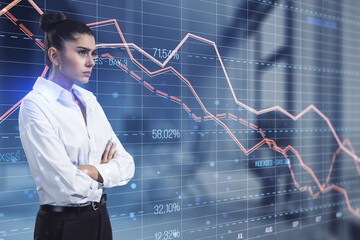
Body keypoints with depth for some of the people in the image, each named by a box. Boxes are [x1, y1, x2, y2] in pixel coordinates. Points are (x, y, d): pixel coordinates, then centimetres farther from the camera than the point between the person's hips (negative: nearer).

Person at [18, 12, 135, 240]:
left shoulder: (90, 100, 2)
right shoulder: (36, 105, -16)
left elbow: (127, 164, -1)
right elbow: (65, 186, -23)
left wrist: (91, 171, -18)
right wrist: (104, 170, -6)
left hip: (100, 218, 6)